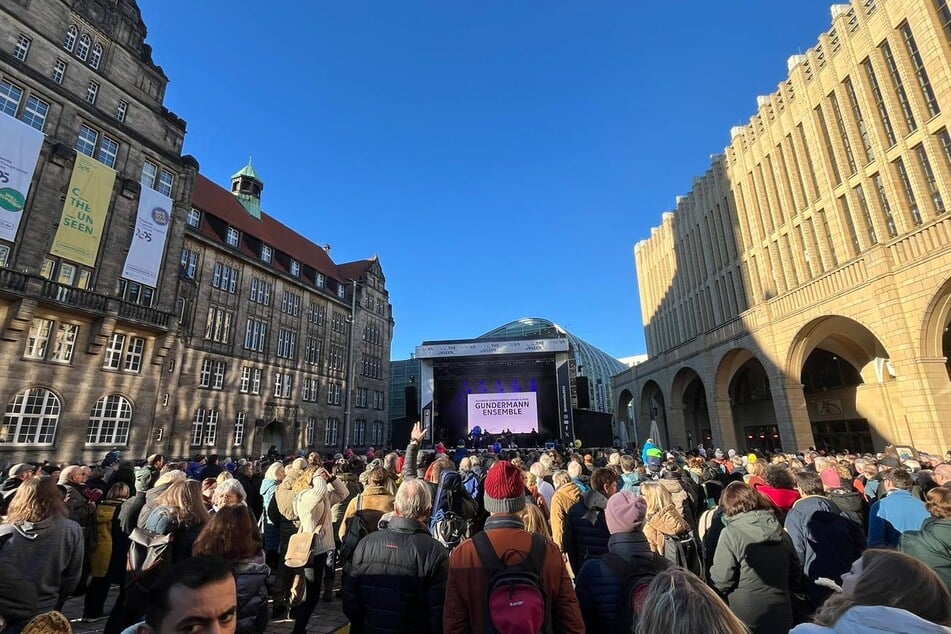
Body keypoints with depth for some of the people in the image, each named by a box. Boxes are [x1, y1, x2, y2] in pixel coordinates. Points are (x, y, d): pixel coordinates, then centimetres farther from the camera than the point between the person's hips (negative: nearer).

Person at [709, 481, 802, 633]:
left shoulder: (731, 533, -19)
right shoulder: (781, 531, -1)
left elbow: (722, 581, -18)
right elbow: (796, 574, 9)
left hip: (746, 622, -5)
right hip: (782, 618, 5)